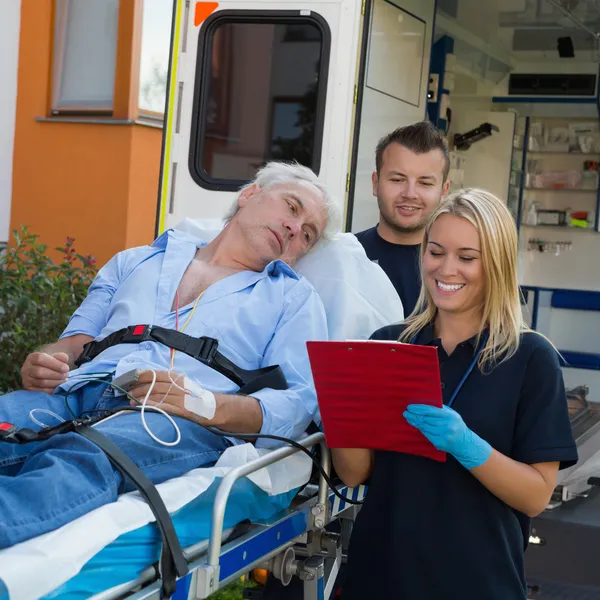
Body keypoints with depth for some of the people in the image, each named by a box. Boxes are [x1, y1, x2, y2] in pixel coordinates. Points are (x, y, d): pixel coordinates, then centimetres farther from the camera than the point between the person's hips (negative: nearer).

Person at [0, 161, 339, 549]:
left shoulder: (294, 297, 23)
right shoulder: (136, 262, 33)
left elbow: (298, 405, 8)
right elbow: (78, 338, 28)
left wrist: (206, 405, -12)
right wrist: (45, 362, 1)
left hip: (180, 425, -3)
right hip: (76, 396, 3)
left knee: (80, 460, -39)